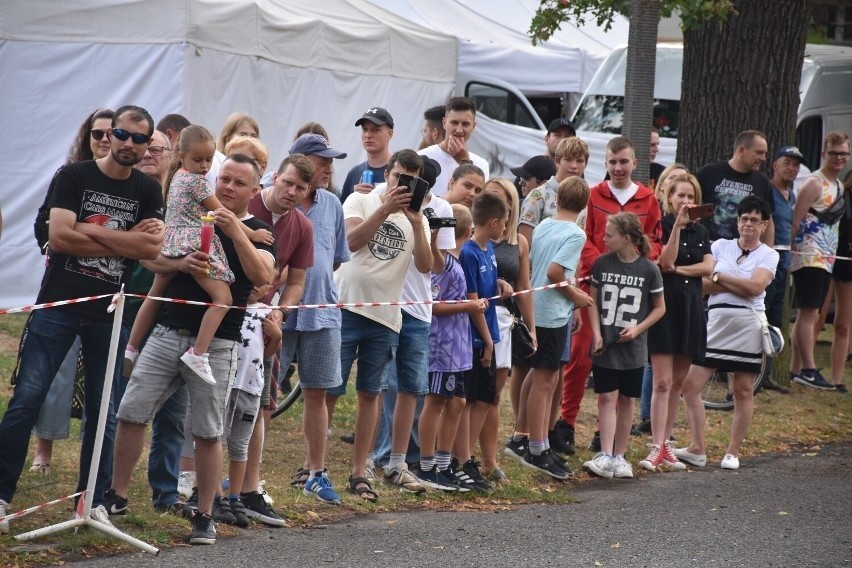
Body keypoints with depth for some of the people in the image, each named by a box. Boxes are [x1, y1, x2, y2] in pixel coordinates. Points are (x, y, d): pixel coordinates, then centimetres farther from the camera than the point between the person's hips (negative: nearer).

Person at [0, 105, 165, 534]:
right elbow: (58, 237, -15)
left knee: (103, 410, 6)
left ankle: (93, 501, 14)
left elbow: (153, 247, -8)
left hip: (109, 313, 3)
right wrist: (124, 240, -10)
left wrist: (91, 231, -13)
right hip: (58, 305, -3)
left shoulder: (147, 192, 8)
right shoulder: (73, 177, -2)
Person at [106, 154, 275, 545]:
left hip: (216, 344, -4)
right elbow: (151, 258, 8)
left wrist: (236, 232, -28)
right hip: (167, 333, 4)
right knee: (131, 413, 0)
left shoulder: (257, 232, 1)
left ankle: (204, 516, 8)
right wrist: (180, 263, -12)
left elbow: (262, 275, -19)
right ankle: (117, 497, 11)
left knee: (208, 432, 0)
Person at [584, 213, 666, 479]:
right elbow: (593, 301, 6)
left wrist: (638, 329, -9)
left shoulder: (648, 270, -5)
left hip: (632, 346, 0)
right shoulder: (602, 264, -1)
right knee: (607, 398, -6)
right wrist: (596, 333, -5)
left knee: (626, 400, 8)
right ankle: (605, 456, -13)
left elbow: (659, 308, 4)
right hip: (605, 344, 0)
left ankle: (619, 456, 16)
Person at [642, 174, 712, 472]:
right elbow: (665, 262, -19)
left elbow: (708, 267, 1)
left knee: (678, 381, 9)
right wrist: (678, 225, -24)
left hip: (690, 309, 6)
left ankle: (666, 443, 16)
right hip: (665, 305, -6)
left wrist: (677, 269, -11)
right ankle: (657, 448, -12)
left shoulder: (700, 231, 12)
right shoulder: (661, 225, -5)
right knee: (662, 381, -10)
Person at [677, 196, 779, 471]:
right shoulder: (720, 246, 10)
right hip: (716, 323, 2)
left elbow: (755, 287, -12)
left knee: (743, 391, 3)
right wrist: (739, 285, -10)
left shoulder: (768, 255, 4)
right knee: (690, 385, -5)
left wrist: (719, 277, -7)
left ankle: (733, 453, 13)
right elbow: (702, 283, -1)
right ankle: (696, 449, 1)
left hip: (748, 326, -2)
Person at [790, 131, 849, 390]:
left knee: (808, 314, 9)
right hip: (809, 256, -9)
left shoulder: (838, 185, 16)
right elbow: (796, 220, -13)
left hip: (825, 259, 9)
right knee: (809, 312, -11)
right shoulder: (815, 183, -10)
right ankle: (808, 369, -13)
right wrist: (791, 250, -17)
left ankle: (796, 369, 12)